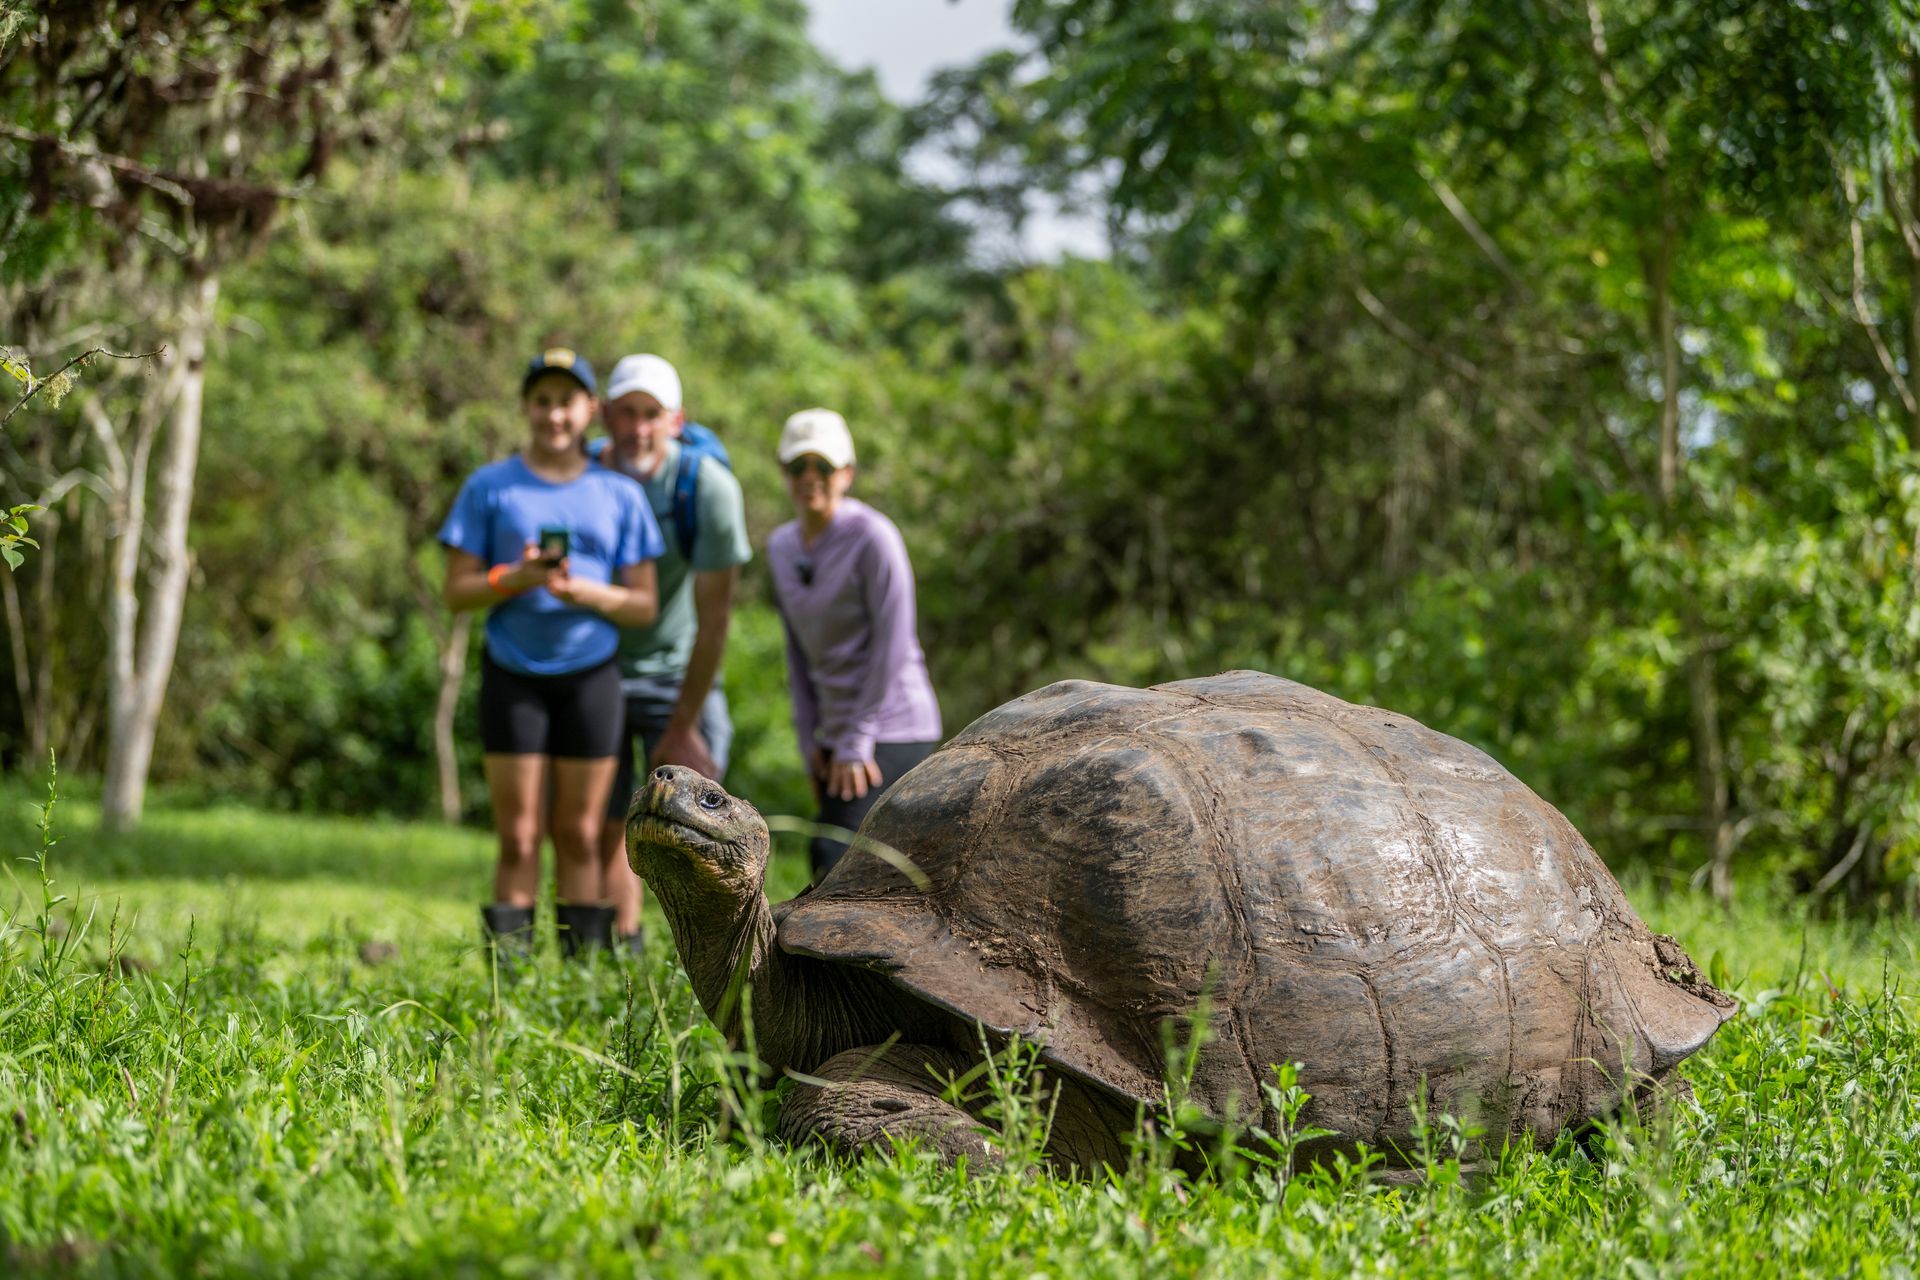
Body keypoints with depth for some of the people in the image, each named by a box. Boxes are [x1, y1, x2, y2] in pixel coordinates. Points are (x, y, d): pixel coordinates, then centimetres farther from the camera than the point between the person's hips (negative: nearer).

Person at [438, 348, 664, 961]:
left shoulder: (619, 496, 7)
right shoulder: (489, 487, 4)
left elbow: (644, 605, 5)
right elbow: (457, 590, 2)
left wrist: (584, 592, -14)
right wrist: (515, 578, -17)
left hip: (590, 674, 1)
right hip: (514, 674, -1)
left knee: (581, 835, 3)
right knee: (519, 838, -3)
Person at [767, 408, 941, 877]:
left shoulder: (872, 537, -13)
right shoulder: (782, 547, 10)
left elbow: (892, 647, -15)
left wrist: (856, 744, -14)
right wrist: (811, 740, 8)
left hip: (891, 732, -7)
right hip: (838, 731, 7)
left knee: (835, 861, -19)